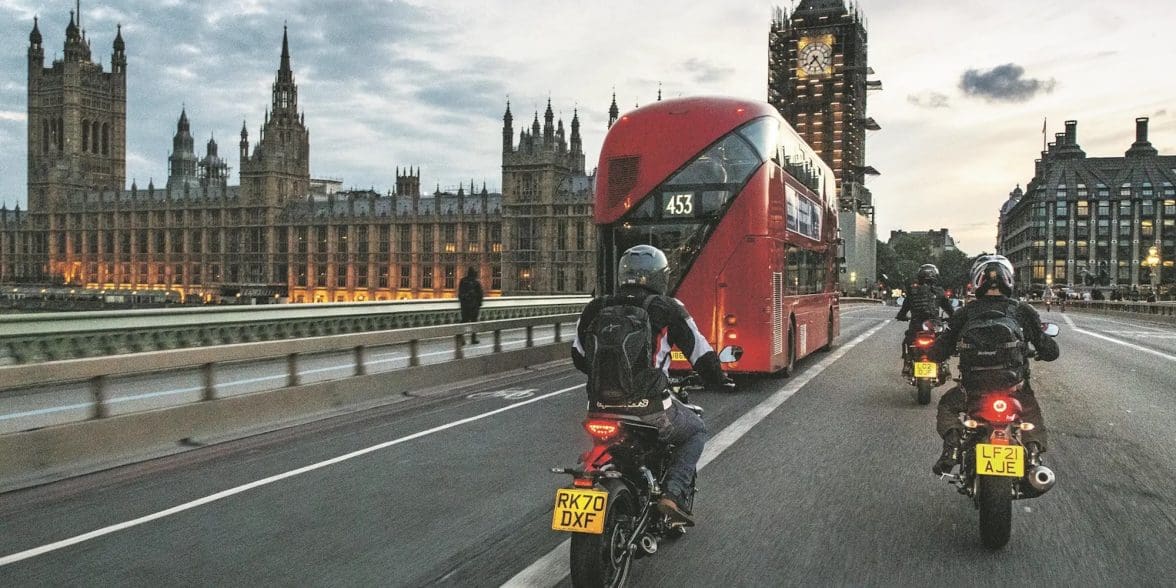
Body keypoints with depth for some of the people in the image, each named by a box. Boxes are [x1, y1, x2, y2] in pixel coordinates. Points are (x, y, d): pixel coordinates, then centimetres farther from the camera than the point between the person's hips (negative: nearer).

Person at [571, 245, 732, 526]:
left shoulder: (595, 309, 9)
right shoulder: (668, 309, -1)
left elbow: (579, 357, 19)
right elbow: (701, 352, 4)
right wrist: (717, 380, 24)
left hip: (600, 407, 4)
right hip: (650, 409, -4)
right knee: (696, 431, 24)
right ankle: (673, 493, 7)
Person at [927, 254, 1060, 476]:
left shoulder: (966, 313, -2)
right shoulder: (1024, 312, -1)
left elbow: (937, 353, 1)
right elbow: (1050, 351, 3)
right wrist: (1039, 352, 25)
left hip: (974, 388, 0)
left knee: (947, 405, 27)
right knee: (1032, 416, 28)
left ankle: (952, 447, 3)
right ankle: (1033, 450, 0)